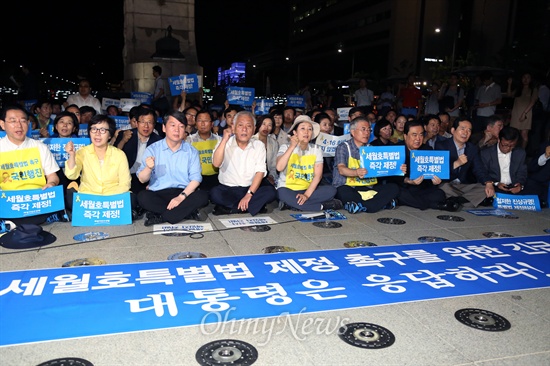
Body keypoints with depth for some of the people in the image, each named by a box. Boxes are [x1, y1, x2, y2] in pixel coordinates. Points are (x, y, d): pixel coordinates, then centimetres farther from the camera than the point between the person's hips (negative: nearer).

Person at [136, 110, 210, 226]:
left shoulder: (191, 151, 6)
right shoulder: (152, 149, 4)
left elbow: (195, 179, -4)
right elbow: (142, 179, -1)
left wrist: (182, 196, -20)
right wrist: (148, 168, -24)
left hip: (184, 193, 0)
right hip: (158, 194, 0)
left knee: (202, 196, -27)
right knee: (142, 197, -31)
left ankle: (160, 217, -25)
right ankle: (190, 212, -24)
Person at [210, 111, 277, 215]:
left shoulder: (259, 145, 2)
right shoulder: (224, 143, 0)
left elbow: (260, 172, -7)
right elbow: (216, 164, -18)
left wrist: (249, 194, -19)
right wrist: (224, 140, -21)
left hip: (251, 188, 2)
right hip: (227, 189, -1)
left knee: (271, 191, -26)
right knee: (215, 193, -32)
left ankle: (229, 209, -22)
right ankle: (256, 206, -20)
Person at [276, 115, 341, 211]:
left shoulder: (316, 149, 3)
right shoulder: (286, 147, -4)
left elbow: (318, 175, -5)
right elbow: (279, 167, -23)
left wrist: (306, 195, -19)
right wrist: (292, 146, -25)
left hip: (309, 189, 3)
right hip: (288, 188, -3)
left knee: (331, 190, -23)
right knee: (283, 194, -37)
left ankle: (290, 204, -26)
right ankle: (324, 205, -25)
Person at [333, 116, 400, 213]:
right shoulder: (343, 147, 2)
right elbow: (341, 169, -16)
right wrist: (356, 173, -37)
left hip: (369, 188, 5)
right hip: (350, 188, -5)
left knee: (393, 188, -16)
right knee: (343, 191, -38)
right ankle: (383, 203, -28)